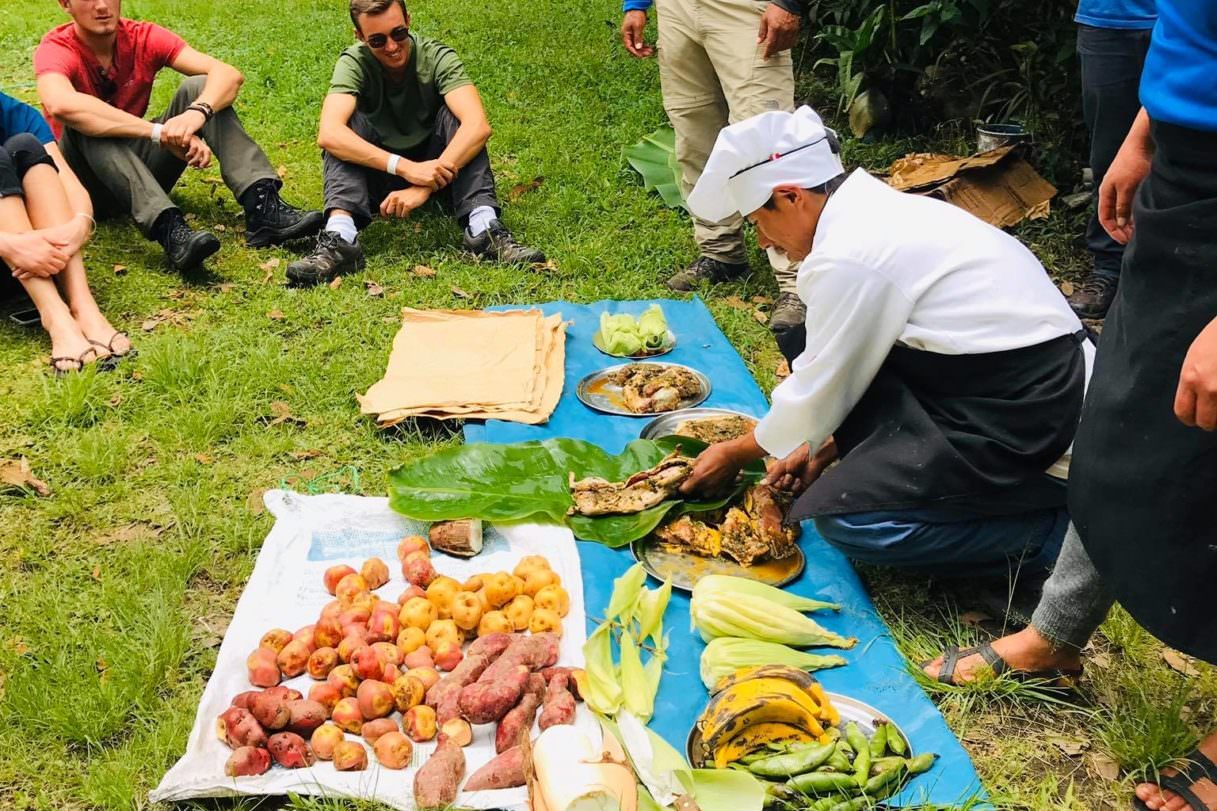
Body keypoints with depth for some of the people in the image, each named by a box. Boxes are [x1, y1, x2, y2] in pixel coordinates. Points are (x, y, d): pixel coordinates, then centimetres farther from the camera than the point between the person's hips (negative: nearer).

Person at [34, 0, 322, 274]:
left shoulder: (144, 37, -5)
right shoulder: (56, 49, -16)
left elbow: (228, 74, -18)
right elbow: (61, 105, -40)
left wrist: (198, 112, -40)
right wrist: (160, 131, -44)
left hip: (143, 171, 3)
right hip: (85, 181, -3)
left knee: (199, 87, -14)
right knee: (85, 125, -33)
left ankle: (263, 206, -33)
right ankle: (169, 229, -48)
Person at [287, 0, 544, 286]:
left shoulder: (438, 57, -17)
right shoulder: (353, 62, -16)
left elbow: (479, 126, -34)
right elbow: (328, 134, -34)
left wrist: (424, 187, -44)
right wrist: (404, 167, -46)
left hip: (431, 165, 0)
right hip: (379, 174, 0)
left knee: (454, 114, -26)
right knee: (349, 122, -27)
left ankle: (484, 229, -40)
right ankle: (340, 237, -44)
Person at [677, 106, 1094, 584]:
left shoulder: (847, 257, -20)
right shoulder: (885, 212, 9)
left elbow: (817, 393, -9)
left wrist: (736, 455, 8)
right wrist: (821, 450, 19)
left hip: (1028, 427, -10)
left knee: (844, 518, -15)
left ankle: (1053, 535, -6)